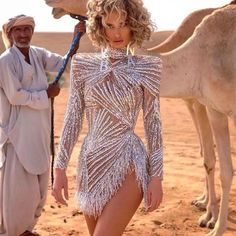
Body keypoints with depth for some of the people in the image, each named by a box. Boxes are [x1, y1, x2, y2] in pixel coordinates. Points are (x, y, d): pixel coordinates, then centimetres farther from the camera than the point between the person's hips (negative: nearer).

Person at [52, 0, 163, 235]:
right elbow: (73, 118, 4)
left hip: (127, 165, -4)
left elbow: (153, 123, -2)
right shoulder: (84, 65, 3)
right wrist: (60, 167, 0)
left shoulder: (146, 68, -4)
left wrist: (157, 176, -5)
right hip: (90, 162, 4)